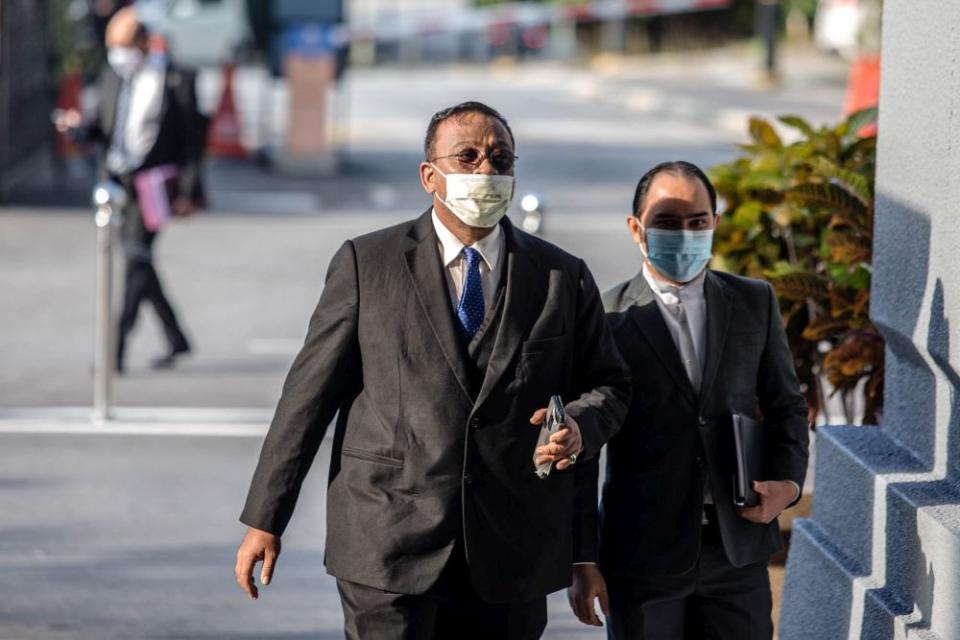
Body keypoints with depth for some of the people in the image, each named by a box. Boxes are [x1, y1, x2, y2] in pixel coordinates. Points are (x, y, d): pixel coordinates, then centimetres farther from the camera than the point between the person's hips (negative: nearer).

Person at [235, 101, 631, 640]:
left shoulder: (565, 278, 9)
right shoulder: (368, 264, 2)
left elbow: (609, 384, 15)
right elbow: (310, 393, 1)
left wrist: (580, 428, -10)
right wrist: (265, 519, -1)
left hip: (509, 558, 3)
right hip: (388, 549, -2)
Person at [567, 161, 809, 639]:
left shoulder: (754, 303, 6)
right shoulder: (605, 318, -4)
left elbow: (785, 406, 15)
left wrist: (787, 481, -5)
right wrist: (583, 562, -3)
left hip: (737, 548, 3)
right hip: (643, 554, -3)